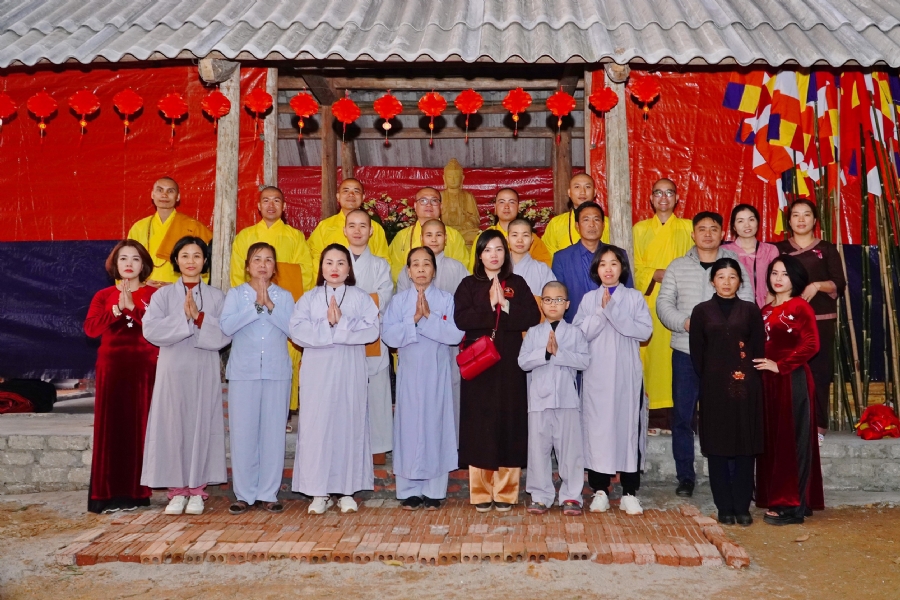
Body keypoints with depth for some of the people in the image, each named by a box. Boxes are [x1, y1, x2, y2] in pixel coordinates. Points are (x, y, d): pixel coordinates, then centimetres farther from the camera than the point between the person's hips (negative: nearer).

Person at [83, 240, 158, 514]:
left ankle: (136, 492, 6)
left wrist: (133, 308, -16)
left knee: (140, 428, -1)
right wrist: (116, 311, -15)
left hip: (145, 369, -1)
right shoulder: (103, 296, 11)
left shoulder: (154, 295, 7)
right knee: (110, 429, -3)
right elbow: (90, 328, -4)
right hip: (112, 368, 1)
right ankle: (108, 494, 1)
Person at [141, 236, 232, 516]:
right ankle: (177, 490, 11)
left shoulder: (216, 296, 7)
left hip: (205, 370, 0)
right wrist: (183, 317, -15)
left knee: (201, 425, 1)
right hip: (172, 369, 0)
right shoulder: (163, 294, 8)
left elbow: (224, 336, -4)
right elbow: (151, 330, -7)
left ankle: (197, 490, 10)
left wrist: (199, 317, -16)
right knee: (173, 426, 1)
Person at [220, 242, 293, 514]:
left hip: (277, 372, 1)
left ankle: (269, 493, 10)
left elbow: (292, 328, -6)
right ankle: (244, 494, 10)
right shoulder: (235, 294, 8)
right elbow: (227, 325, -9)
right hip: (243, 371, 0)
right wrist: (256, 305, -11)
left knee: (273, 432, 1)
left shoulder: (284, 296, 10)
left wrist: (270, 305, -12)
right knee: (243, 432, -1)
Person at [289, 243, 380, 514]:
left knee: (349, 425, 1)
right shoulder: (309, 298, 10)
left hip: (350, 372, 0)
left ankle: (347, 491, 11)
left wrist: (342, 323, -15)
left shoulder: (361, 298, 8)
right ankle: (319, 492, 8)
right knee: (316, 426, -1)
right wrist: (327, 326, -14)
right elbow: (297, 330, -5)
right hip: (316, 372, 1)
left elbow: (371, 330, -7)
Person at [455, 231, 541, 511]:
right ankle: (481, 493, 8)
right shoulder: (469, 285, 8)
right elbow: (461, 319, -8)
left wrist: (505, 305, -12)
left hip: (509, 364, 1)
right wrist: (490, 306, -10)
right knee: (480, 424, -1)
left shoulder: (517, 284, 10)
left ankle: (506, 492, 10)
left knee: (508, 421, 0)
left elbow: (533, 317, -5)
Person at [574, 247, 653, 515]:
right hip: (597, 375, 1)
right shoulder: (589, 299, 9)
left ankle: (630, 492, 7)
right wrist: (601, 312, -11)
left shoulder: (634, 297, 7)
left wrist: (613, 311, -13)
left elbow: (645, 331, -8)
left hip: (627, 374, -1)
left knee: (629, 426, -1)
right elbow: (578, 334, -2)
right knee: (597, 426, 0)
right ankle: (600, 490, 9)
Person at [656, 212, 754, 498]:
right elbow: (663, 303, 5)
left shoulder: (735, 265, 8)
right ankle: (685, 476, 13)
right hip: (686, 350, 1)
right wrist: (685, 322, -12)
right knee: (682, 415, 2)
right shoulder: (677, 267, 10)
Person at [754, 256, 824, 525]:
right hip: (769, 382, 7)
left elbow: (810, 345, -14)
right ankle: (776, 500, 17)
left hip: (793, 380, -7)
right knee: (772, 440, 9)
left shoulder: (801, 307, -5)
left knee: (791, 440, -3)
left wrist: (780, 365, -15)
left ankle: (792, 506, 3)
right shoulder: (765, 311, 15)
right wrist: (760, 366, 2)